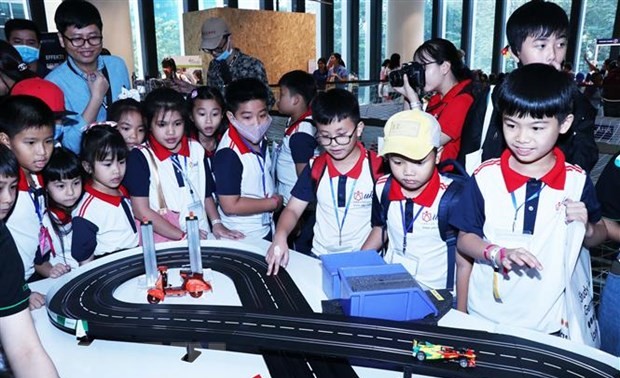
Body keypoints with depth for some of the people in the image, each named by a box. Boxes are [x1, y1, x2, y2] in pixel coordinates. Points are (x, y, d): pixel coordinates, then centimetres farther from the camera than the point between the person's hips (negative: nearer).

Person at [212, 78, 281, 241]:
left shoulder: (260, 140, -1)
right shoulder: (228, 154, -26)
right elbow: (230, 206, -25)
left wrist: (276, 198, -2)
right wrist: (274, 203, -16)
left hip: (266, 229, 8)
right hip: (242, 238, -7)